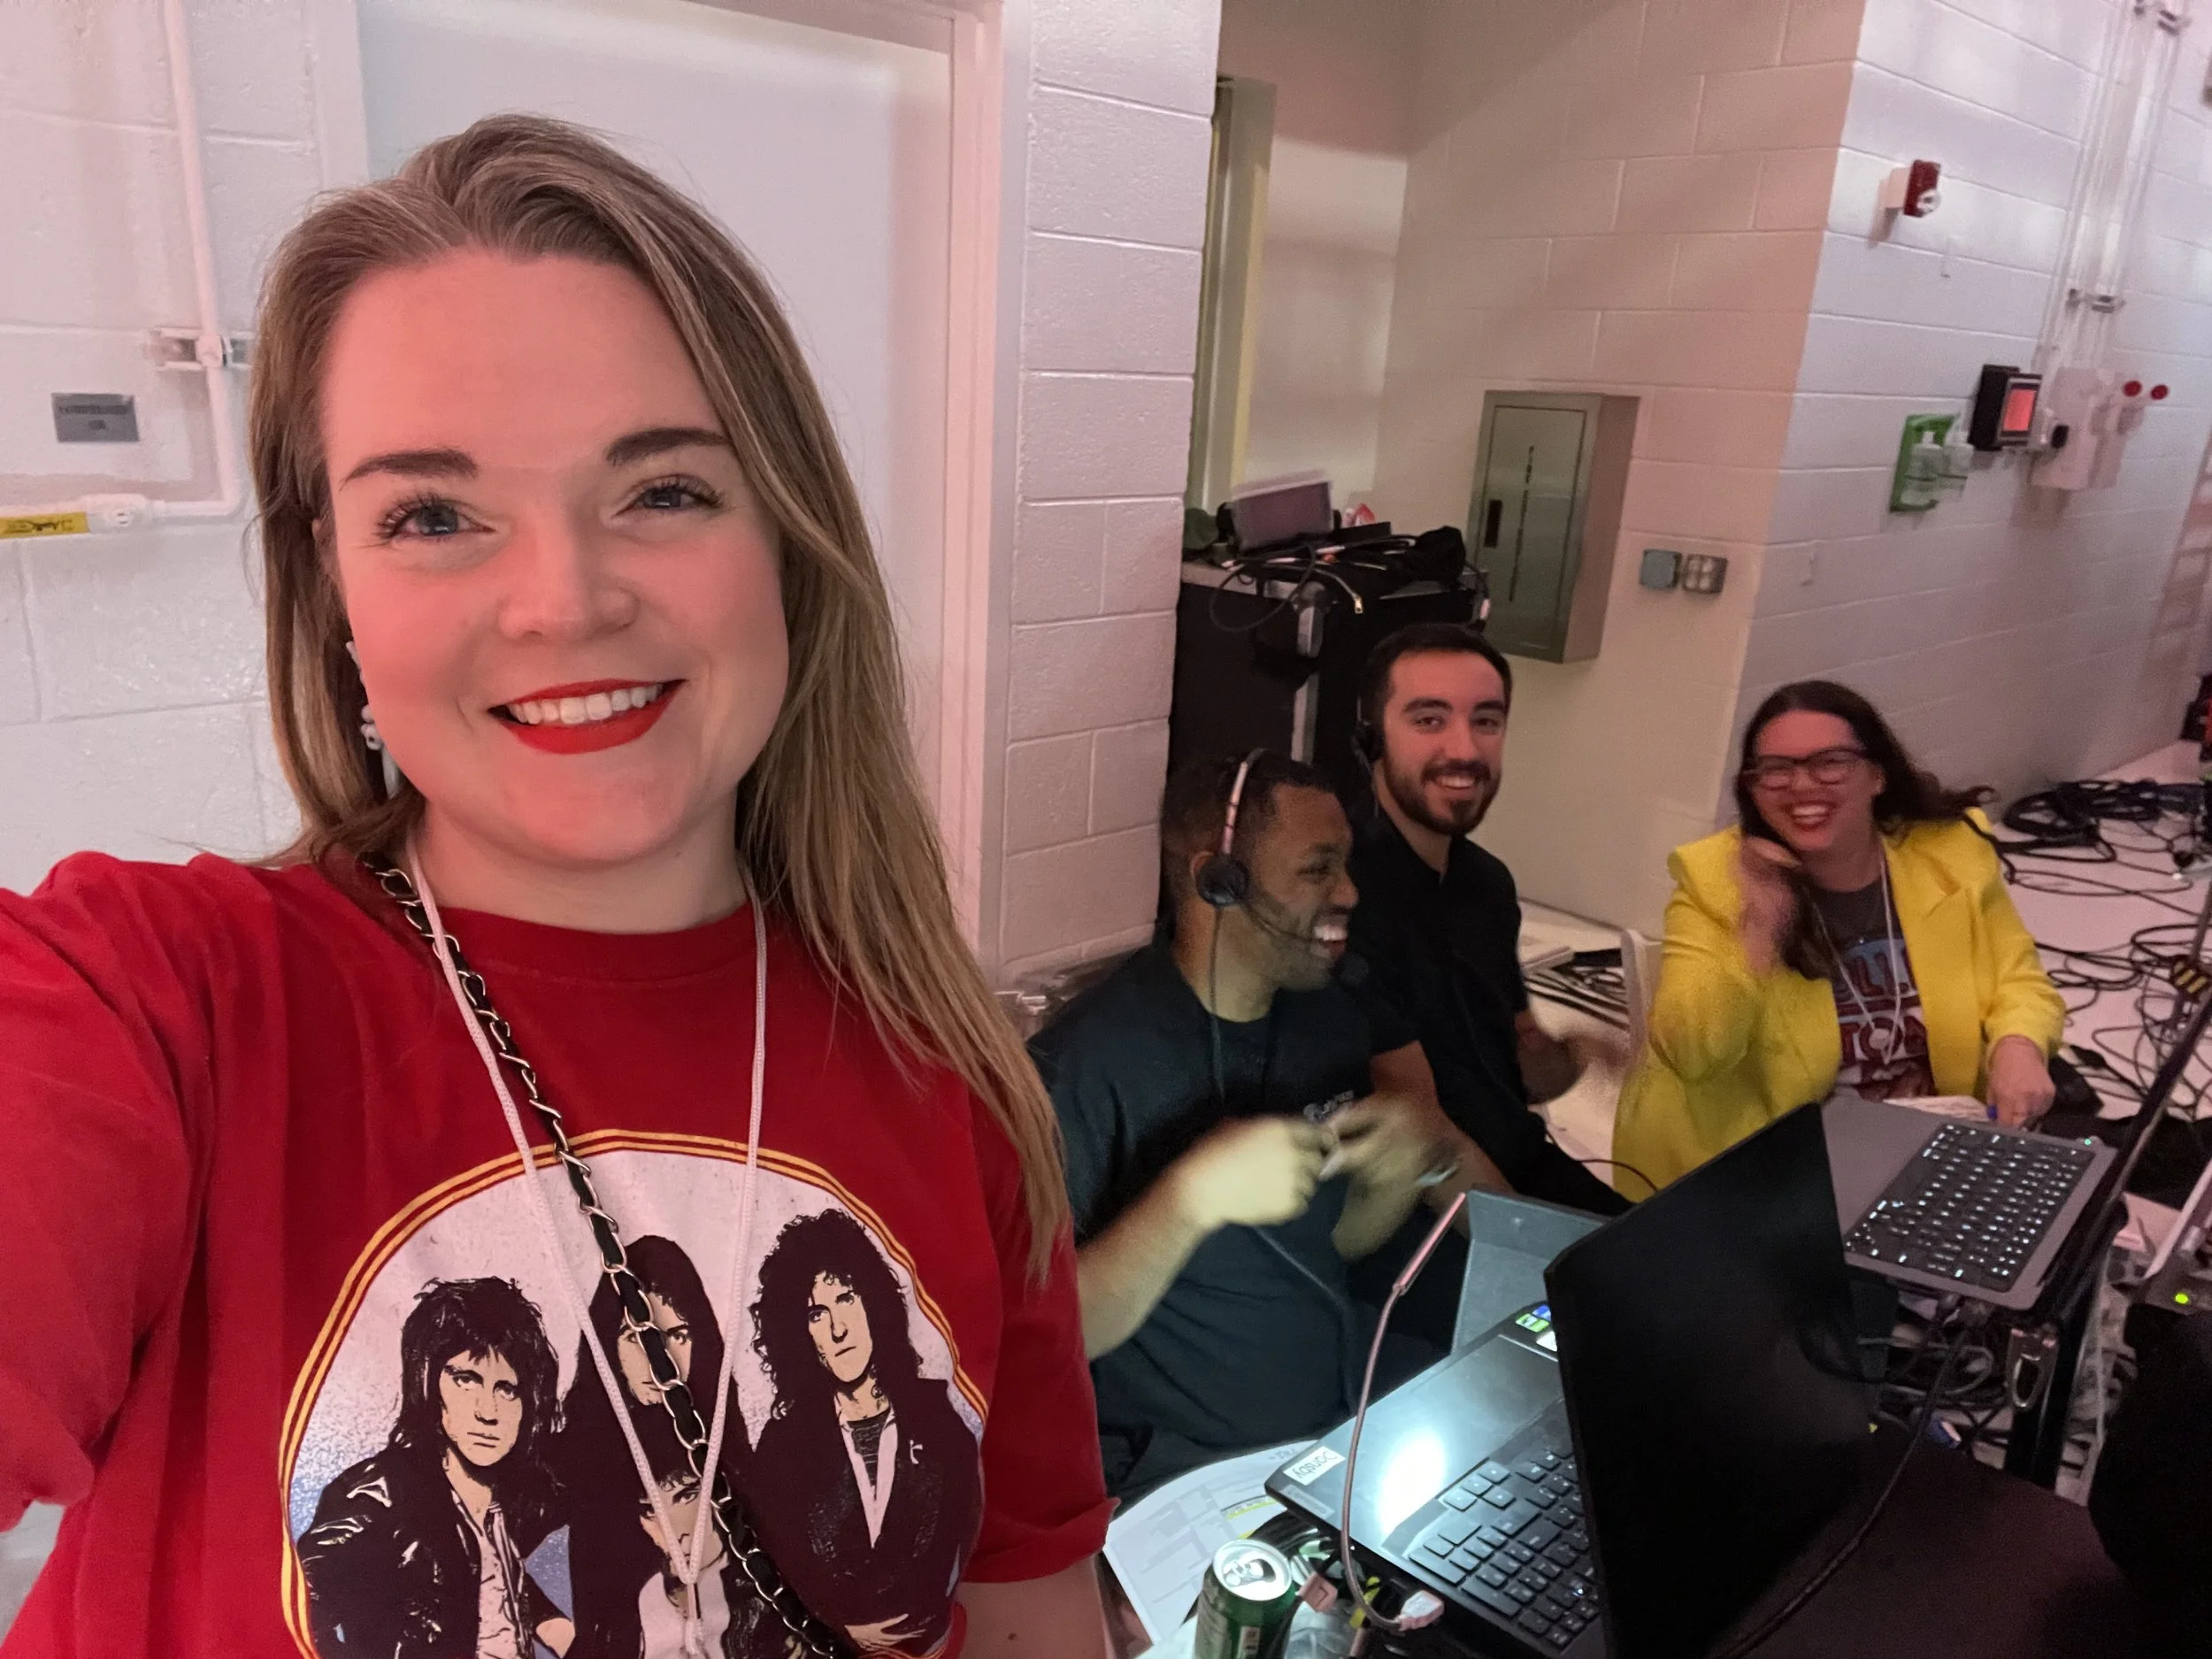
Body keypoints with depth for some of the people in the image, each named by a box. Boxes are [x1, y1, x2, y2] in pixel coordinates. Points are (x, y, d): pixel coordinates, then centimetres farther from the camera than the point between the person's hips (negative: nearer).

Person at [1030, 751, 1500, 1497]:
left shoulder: (1329, 1013, 1)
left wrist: (1412, 1163, -11)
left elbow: (1337, 1240, 10)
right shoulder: (1084, 1061, -21)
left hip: (1349, 1404, 7)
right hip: (1185, 1469, -7)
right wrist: (1189, 1198, -35)